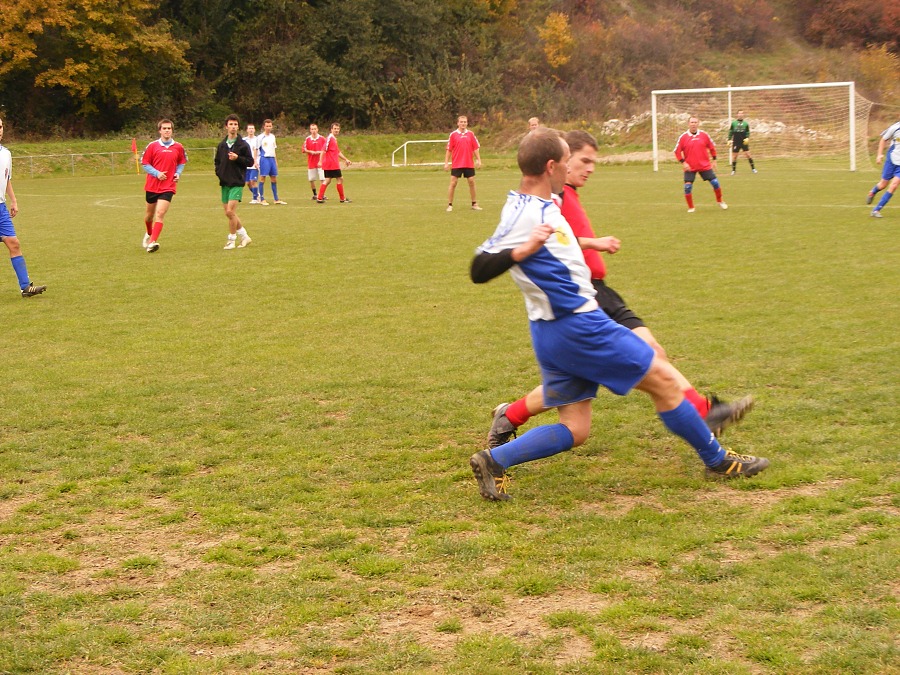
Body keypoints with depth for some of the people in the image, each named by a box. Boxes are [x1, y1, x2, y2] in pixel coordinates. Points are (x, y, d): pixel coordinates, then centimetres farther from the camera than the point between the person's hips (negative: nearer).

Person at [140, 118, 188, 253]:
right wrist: (157, 173, -15)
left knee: (160, 213, -17)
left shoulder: (178, 147, 1)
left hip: (168, 186, -1)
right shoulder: (152, 146, -3)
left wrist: (178, 174, -3)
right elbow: (144, 163, 0)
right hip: (152, 185, 1)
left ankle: (152, 242, -21)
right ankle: (149, 234, 46)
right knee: (150, 213, 16)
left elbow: (182, 162, 16)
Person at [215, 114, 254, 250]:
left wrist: (237, 158, -18)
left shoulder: (243, 145, -4)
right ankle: (244, 236, 23)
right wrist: (219, 172, 3)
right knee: (228, 213, 8)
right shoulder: (222, 145, 10)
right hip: (225, 183, 6)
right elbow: (217, 161, 20)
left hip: (237, 183, -6)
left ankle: (231, 240, 0)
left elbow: (250, 162, -4)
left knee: (230, 211, -14)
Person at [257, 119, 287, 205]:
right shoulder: (261, 137, -4)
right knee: (262, 178, -4)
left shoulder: (272, 136, 13)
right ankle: (262, 199, 0)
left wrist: (275, 160, 17)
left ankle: (276, 199, 13)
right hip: (264, 158, -6)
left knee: (274, 178, 7)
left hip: (272, 158, 6)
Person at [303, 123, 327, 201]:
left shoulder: (322, 138, 1)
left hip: (320, 162, -2)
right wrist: (311, 152, -12)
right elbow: (304, 149, 5)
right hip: (311, 162, 2)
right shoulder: (307, 139, 4)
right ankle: (315, 194, 20)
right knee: (311, 179, 5)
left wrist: (319, 152, -13)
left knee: (322, 178, -8)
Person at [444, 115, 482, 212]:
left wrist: (478, 160, 0)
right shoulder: (453, 134, -2)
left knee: (472, 182, 5)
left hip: (469, 164, 2)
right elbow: (449, 150, 0)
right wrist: (446, 163, -3)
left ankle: (474, 204, 17)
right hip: (456, 164, -2)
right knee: (453, 183, -2)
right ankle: (450, 205, 4)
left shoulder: (470, 134, 4)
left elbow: (475, 148, 7)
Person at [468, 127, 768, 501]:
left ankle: (494, 460, 2)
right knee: (663, 380, 3)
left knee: (574, 429, 9)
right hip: (577, 327, -10)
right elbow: (479, 270, -25)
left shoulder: (542, 203, 10)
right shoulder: (524, 215, -19)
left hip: (556, 332, 10)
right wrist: (524, 250, -39)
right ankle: (717, 459, 18)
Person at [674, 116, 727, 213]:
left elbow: (712, 147, 11)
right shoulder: (683, 137, -5)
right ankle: (690, 207, 5)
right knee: (687, 186, -12)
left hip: (705, 166, 1)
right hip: (690, 167, -1)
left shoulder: (704, 135, 0)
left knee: (715, 183, -1)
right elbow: (677, 151, -1)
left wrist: (713, 160, 9)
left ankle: (719, 201, 24)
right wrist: (683, 163, -11)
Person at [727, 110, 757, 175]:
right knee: (734, 156, 0)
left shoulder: (745, 123, 4)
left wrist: (747, 138, -11)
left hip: (744, 142, 0)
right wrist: (729, 140, -2)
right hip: (736, 142, 0)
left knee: (748, 154, -7)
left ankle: (753, 168, 3)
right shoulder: (733, 123, 3)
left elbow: (747, 133, 7)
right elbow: (730, 132, 7)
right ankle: (733, 170, 12)